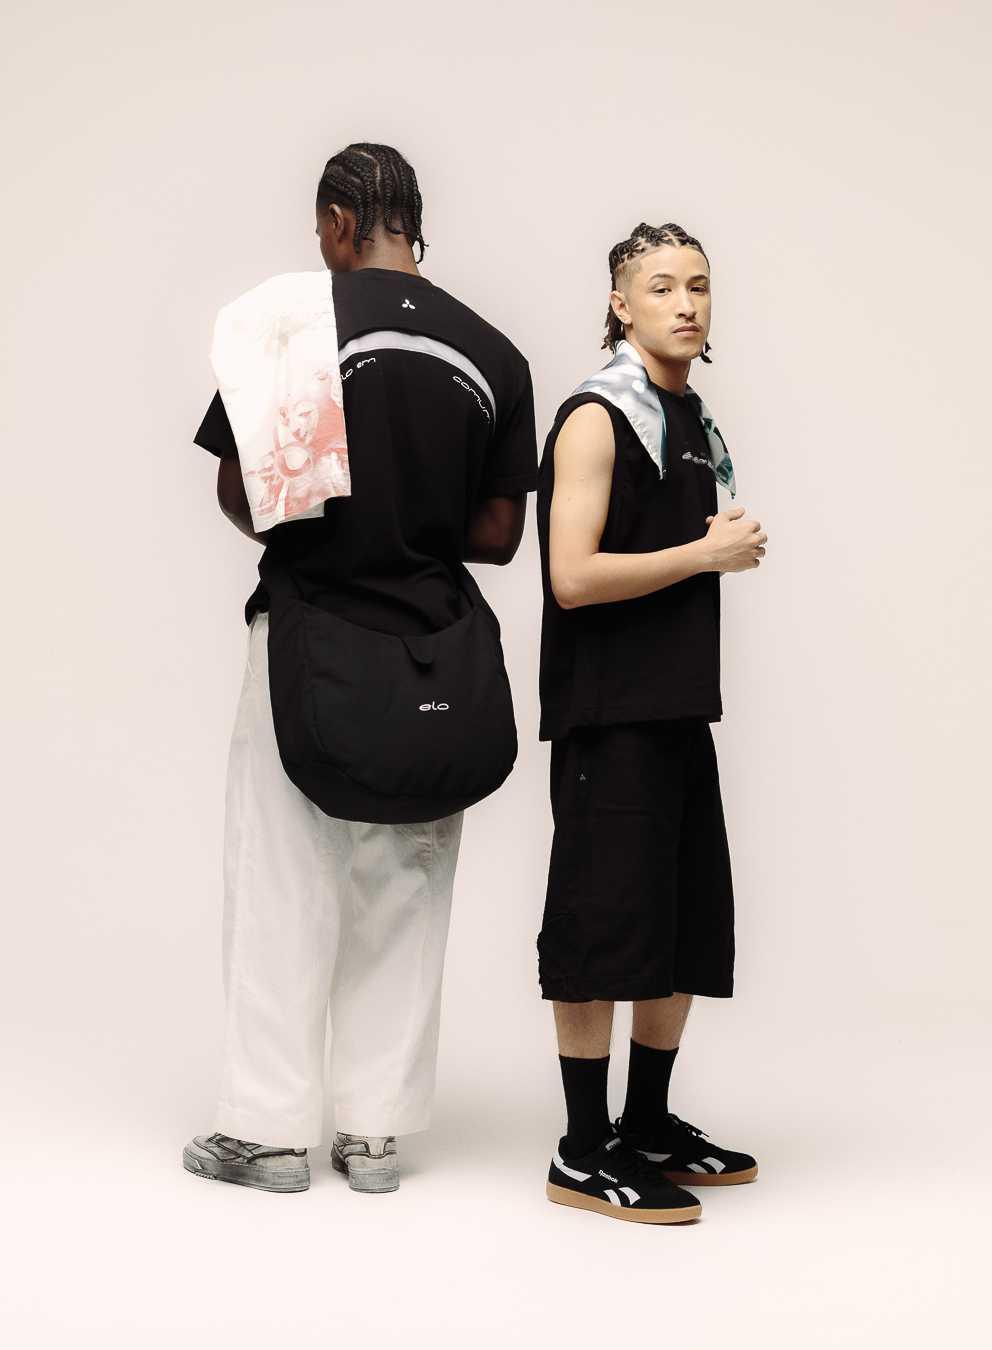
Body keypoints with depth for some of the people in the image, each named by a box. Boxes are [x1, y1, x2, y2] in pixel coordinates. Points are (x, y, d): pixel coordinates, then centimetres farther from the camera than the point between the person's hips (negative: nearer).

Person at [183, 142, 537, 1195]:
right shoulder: (494, 356, 2)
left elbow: (238, 494, -5)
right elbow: (498, 533, 3)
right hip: (431, 650, 3)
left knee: (284, 885, 6)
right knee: (402, 893, 11)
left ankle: (271, 1128, 12)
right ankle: (376, 1130, 16)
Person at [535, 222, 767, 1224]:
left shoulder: (693, 422, 15)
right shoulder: (597, 418, -10)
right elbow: (573, 577, -19)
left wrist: (731, 542, 11)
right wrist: (708, 554, -15)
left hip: (679, 706, 9)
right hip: (607, 714, -9)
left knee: (688, 923, 11)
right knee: (603, 924, -5)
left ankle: (650, 1128, 24)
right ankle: (585, 1157, 3)